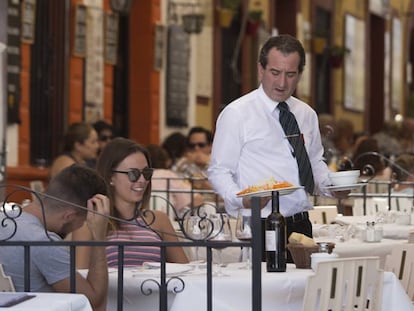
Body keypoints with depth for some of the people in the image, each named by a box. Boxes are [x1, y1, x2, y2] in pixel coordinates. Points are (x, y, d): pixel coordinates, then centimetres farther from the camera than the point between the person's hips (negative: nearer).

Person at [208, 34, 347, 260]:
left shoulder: (307, 115, 15)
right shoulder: (235, 114, -3)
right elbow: (218, 172, -5)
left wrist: (331, 186, 5)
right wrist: (243, 199, -23)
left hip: (300, 225, 6)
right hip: (259, 229, -5)